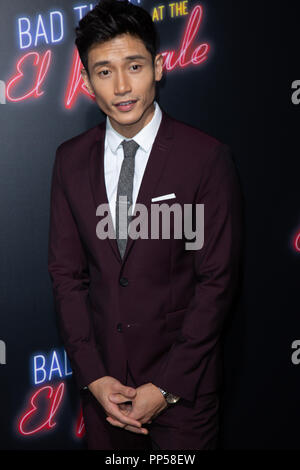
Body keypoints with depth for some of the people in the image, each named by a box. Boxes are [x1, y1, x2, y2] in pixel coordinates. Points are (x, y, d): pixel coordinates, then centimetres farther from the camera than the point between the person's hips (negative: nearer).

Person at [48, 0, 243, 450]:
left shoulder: (208, 158, -12)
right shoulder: (71, 159, 0)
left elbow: (218, 279, -11)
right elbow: (66, 272, 2)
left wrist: (166, 387, -11)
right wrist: (92, 375, -5)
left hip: (182, 379, -3)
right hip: (101, 372, 3)